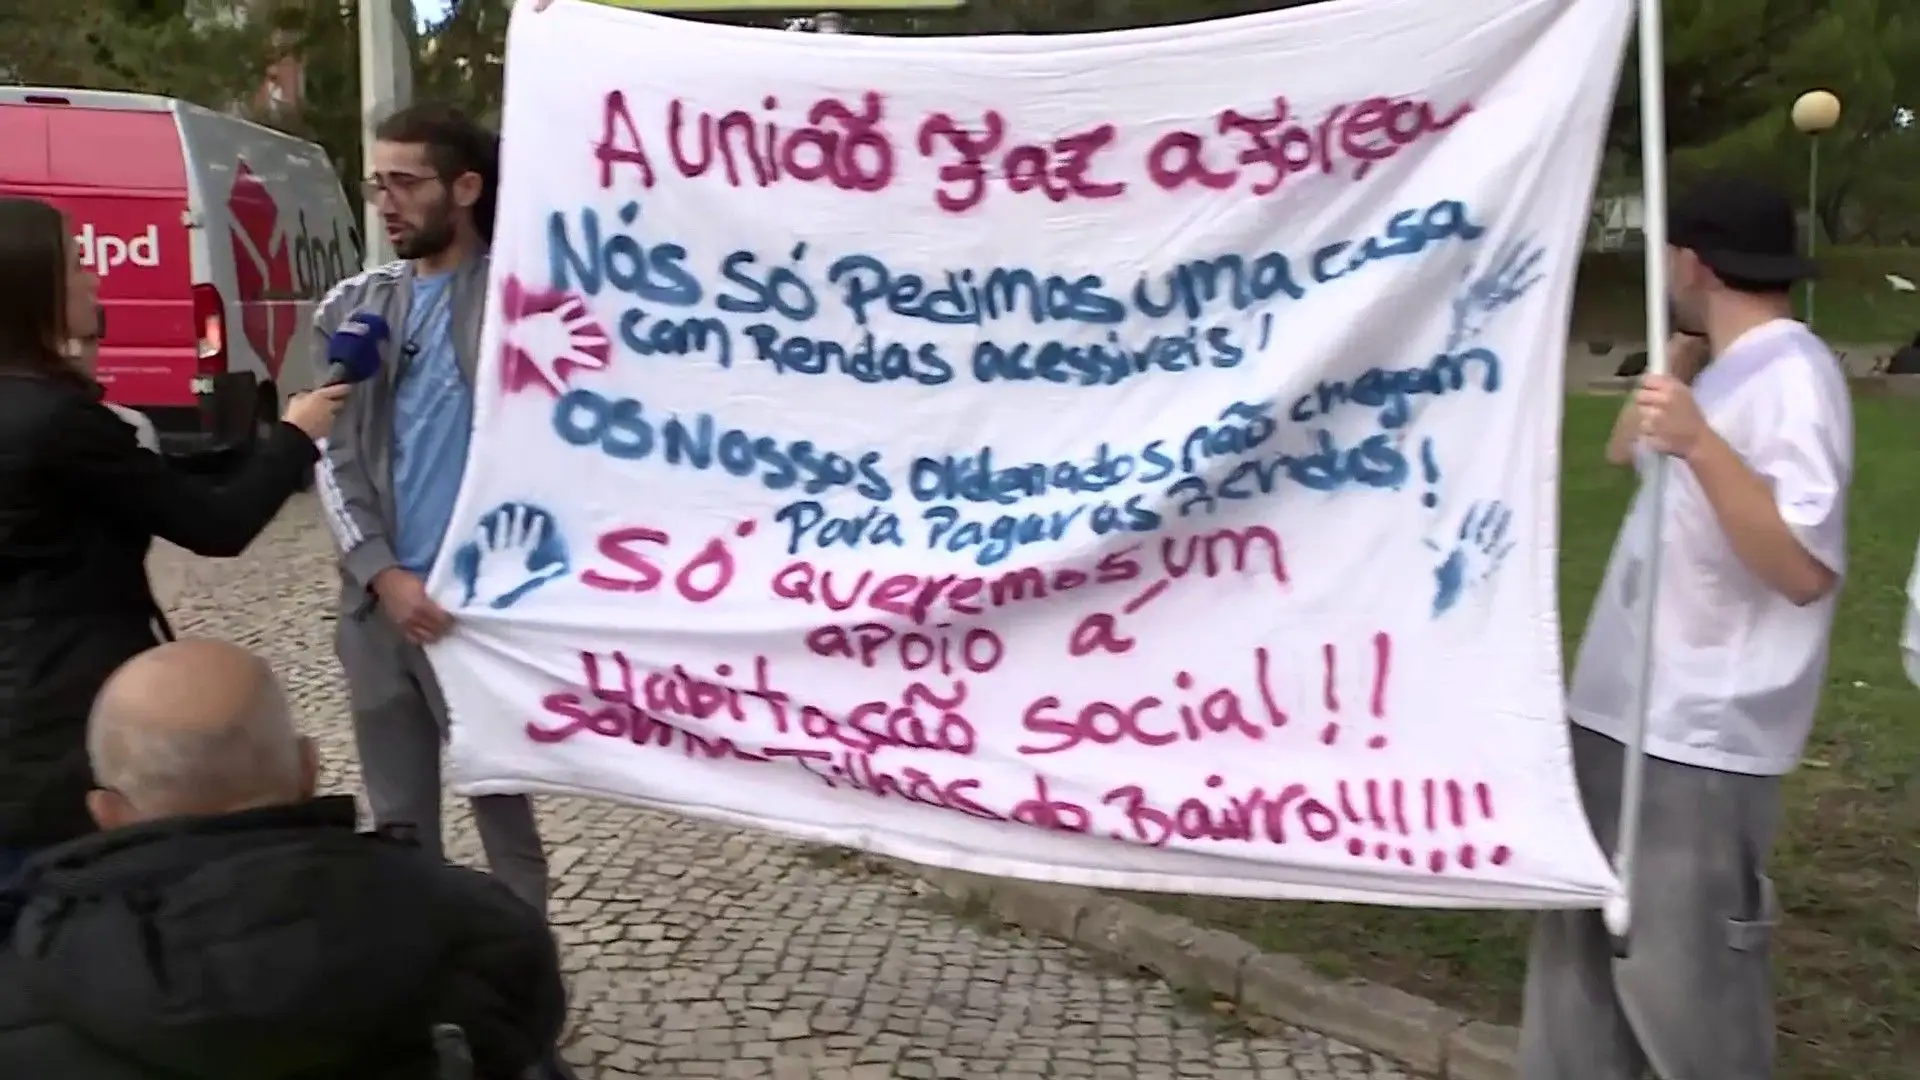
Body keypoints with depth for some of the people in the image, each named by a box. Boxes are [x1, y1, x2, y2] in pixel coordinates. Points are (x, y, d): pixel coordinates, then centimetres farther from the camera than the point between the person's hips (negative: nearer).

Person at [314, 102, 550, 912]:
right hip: (380, 605, 5)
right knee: (398, 821, 14)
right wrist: (384, 575, -7)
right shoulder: (352, 310, 10)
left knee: (503, 812, 5)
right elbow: (332, 459, 6)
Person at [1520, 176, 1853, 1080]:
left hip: (1699, 738, -9)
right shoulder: (1724, 371, 12)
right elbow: (1629, 453, 30)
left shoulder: (1791, 376, -16)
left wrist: (1699, 443, -37)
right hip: (1620, 714, 10)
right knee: (1582, 939, 17)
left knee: (1679, 971, -2)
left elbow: (1805, 570, -27)